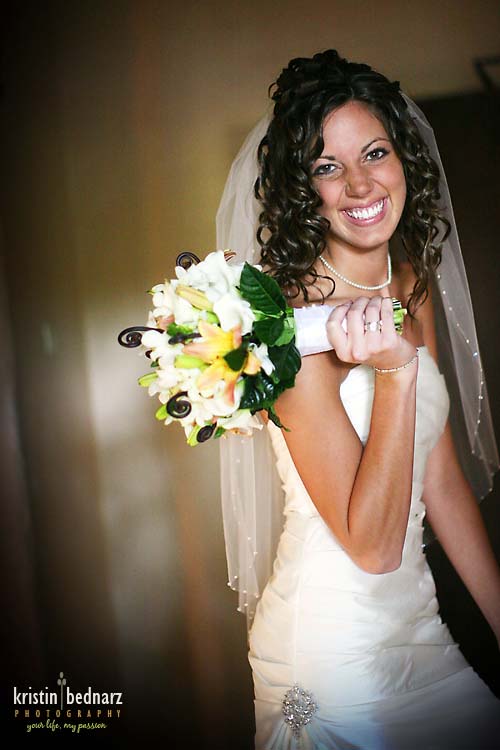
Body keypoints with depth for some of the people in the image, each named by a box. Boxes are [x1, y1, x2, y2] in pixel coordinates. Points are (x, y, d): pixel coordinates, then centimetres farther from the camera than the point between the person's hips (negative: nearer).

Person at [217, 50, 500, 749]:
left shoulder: (415, 286, 0)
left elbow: (442, 477, 5)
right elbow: (372, 545, -22)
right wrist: (395, 371, -31)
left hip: (418, 618, 7)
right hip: (334, 647, -7)